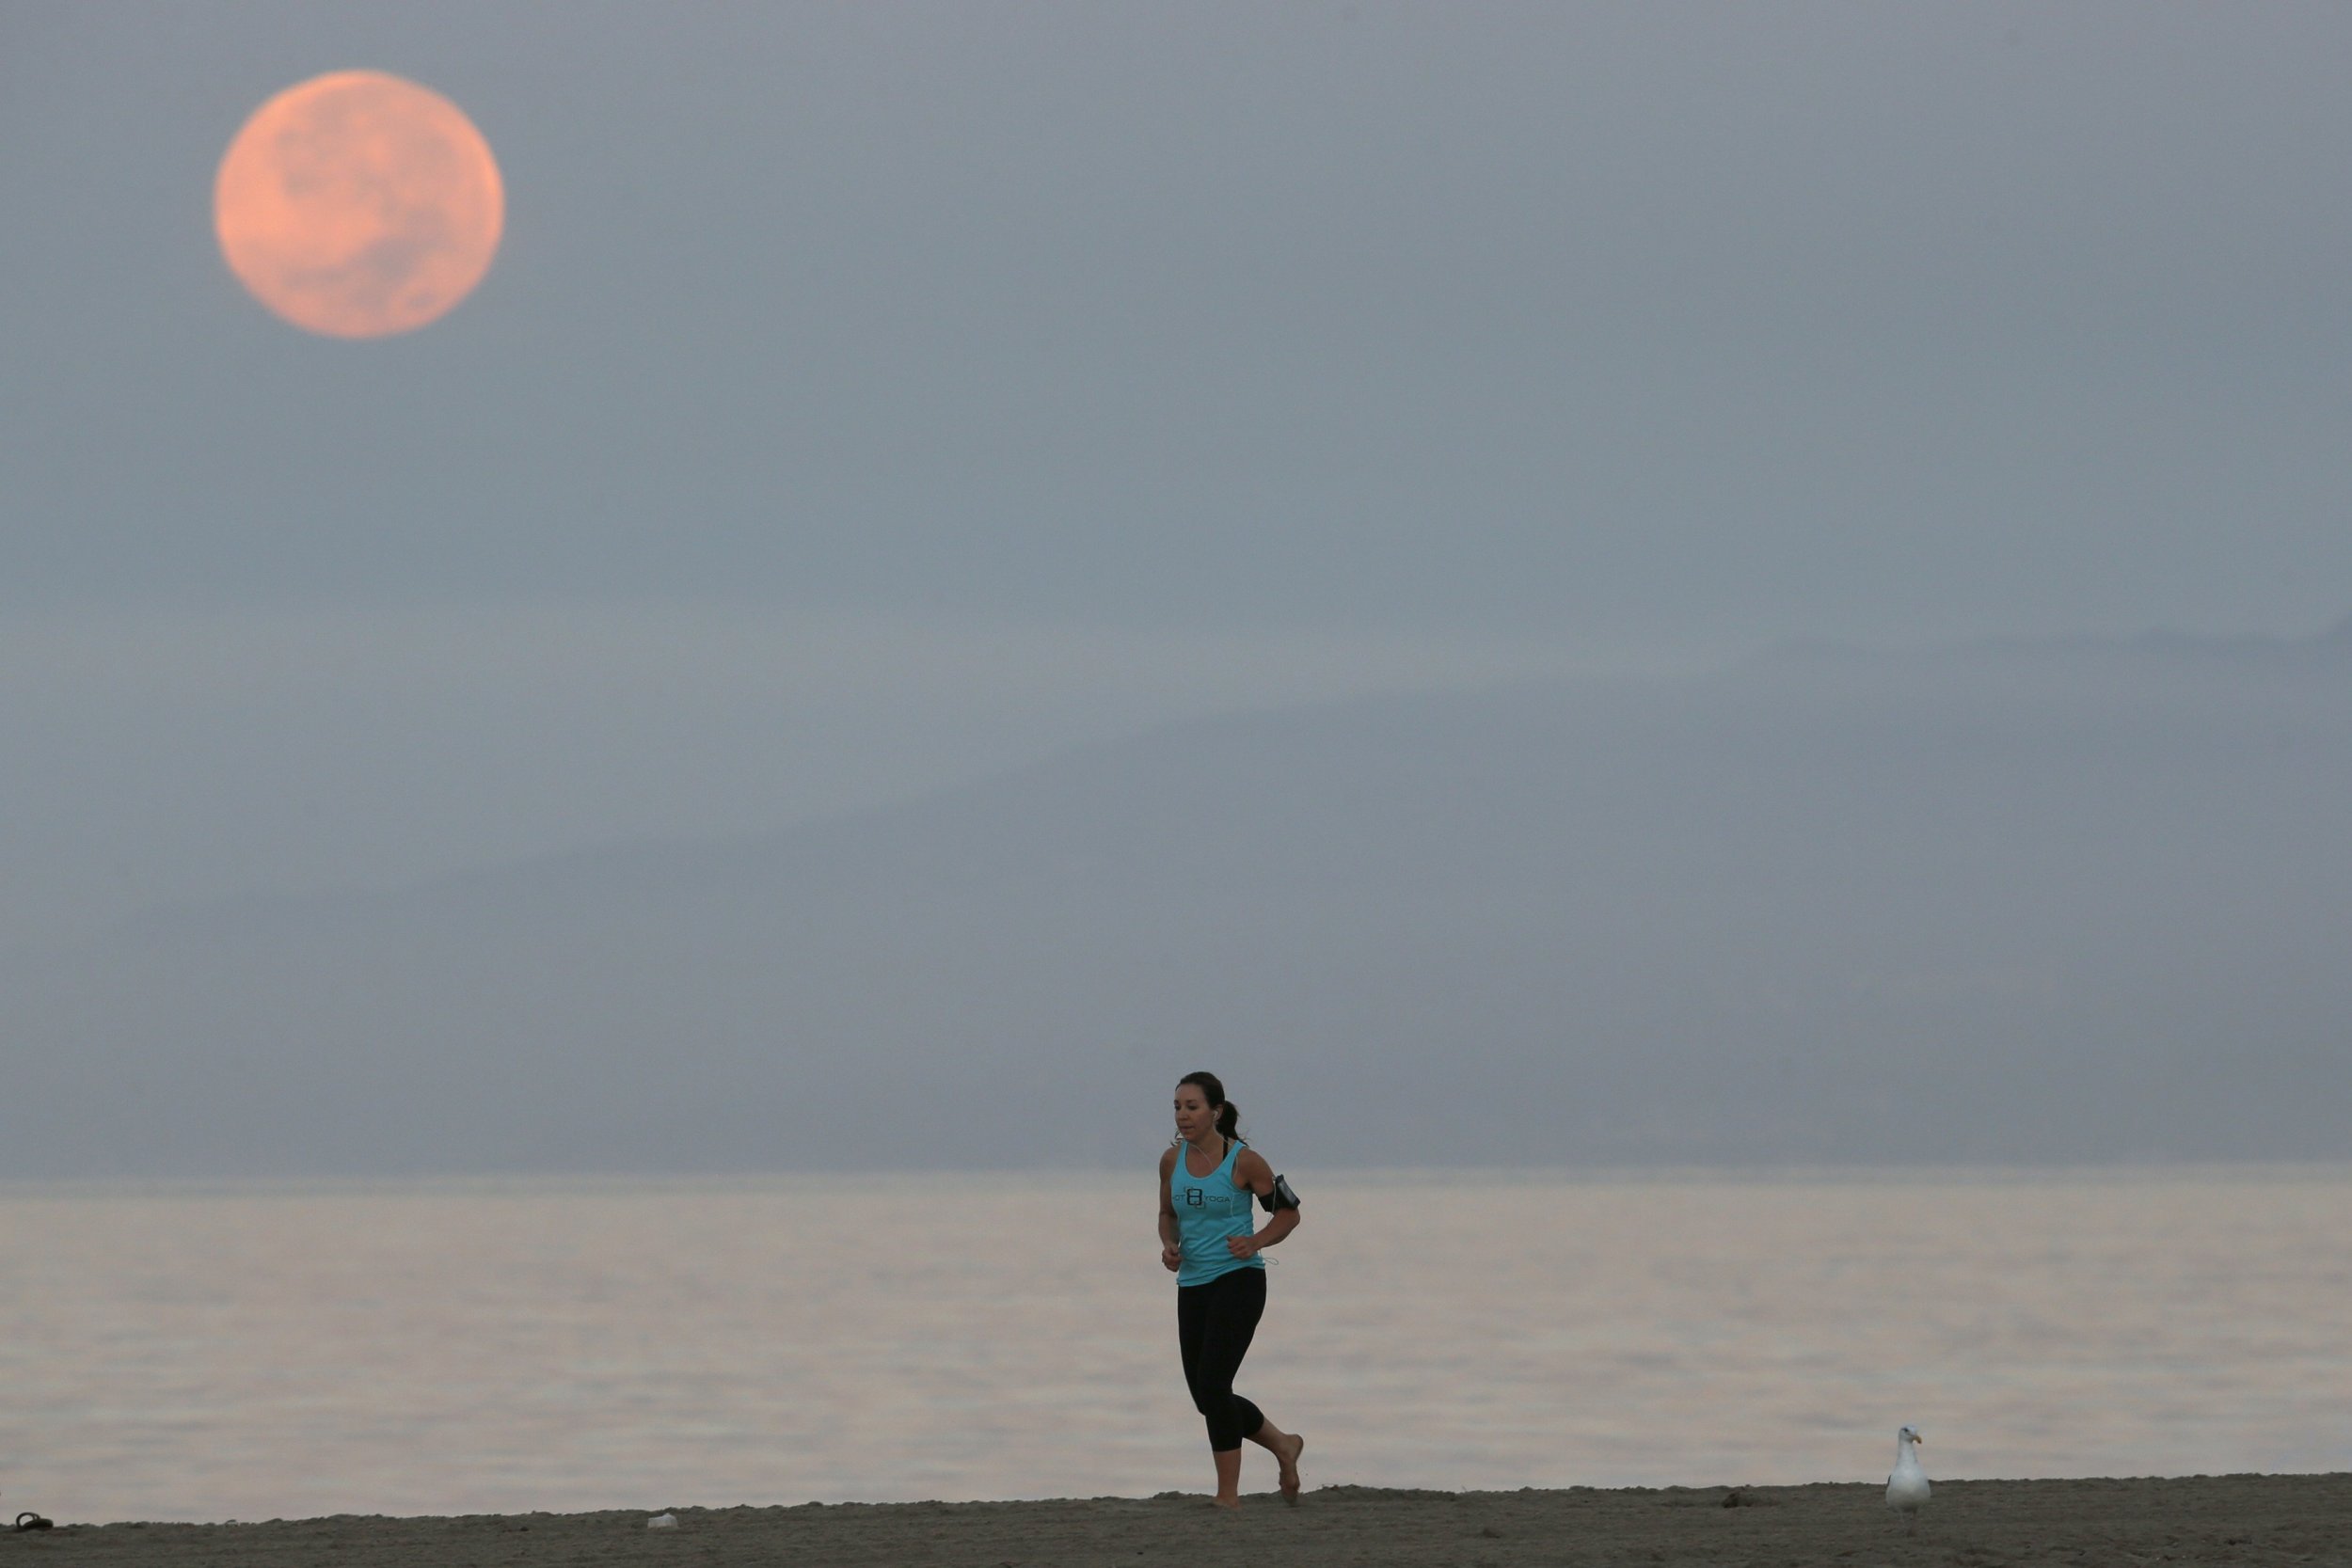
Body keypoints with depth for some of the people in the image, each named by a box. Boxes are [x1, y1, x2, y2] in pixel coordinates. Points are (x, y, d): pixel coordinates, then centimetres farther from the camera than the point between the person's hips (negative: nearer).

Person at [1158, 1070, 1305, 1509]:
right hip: (1193, 1284, 7)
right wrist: (1169, 1245, 0)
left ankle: (1228, 1496, -9)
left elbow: (1288, 1213, 1)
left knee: (1212, 1385, -16)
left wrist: (1255, 1242, -16)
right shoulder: (1173, 1160, 6)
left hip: (1238, 1279, -7)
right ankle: (1282, 1445, 35)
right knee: (1206, 1396, 10)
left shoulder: (1244, 1161, -8)